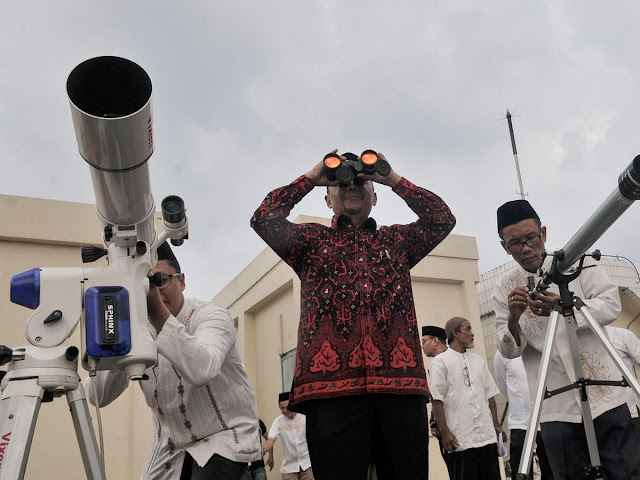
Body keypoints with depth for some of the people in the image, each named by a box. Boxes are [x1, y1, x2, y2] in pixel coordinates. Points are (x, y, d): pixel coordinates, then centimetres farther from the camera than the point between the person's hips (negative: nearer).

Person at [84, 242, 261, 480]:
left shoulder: (211, 315, -17)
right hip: (171, 447, 5)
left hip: (223, 438, -4)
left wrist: (157, 311, -39)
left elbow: (202, 370, -38)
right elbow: (98, 396, -11)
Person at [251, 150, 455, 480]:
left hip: (401, 382, 2)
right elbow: (264, 219, 5)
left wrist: (392, 178, 14)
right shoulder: (312, 239, 20)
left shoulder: (398, 239, 25)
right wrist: (311, 177, 12)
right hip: (331, 384, -1)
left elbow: (443, 219, 11)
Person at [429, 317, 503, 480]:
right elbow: (437, 401, -7)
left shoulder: (478, 360, 16)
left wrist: (496, 425, 11)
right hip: (460, 440, -5)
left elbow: (490, 395, 18)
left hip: (488, 436, 5)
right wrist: (444, 432, -13)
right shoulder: (441, 361, -2)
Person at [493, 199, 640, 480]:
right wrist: (513, 319, -20)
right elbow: (508, 351, 2)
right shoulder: (505, 288, 4)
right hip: (556, 407, 1)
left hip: (603, 395, 0)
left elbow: (611, 304, -5)